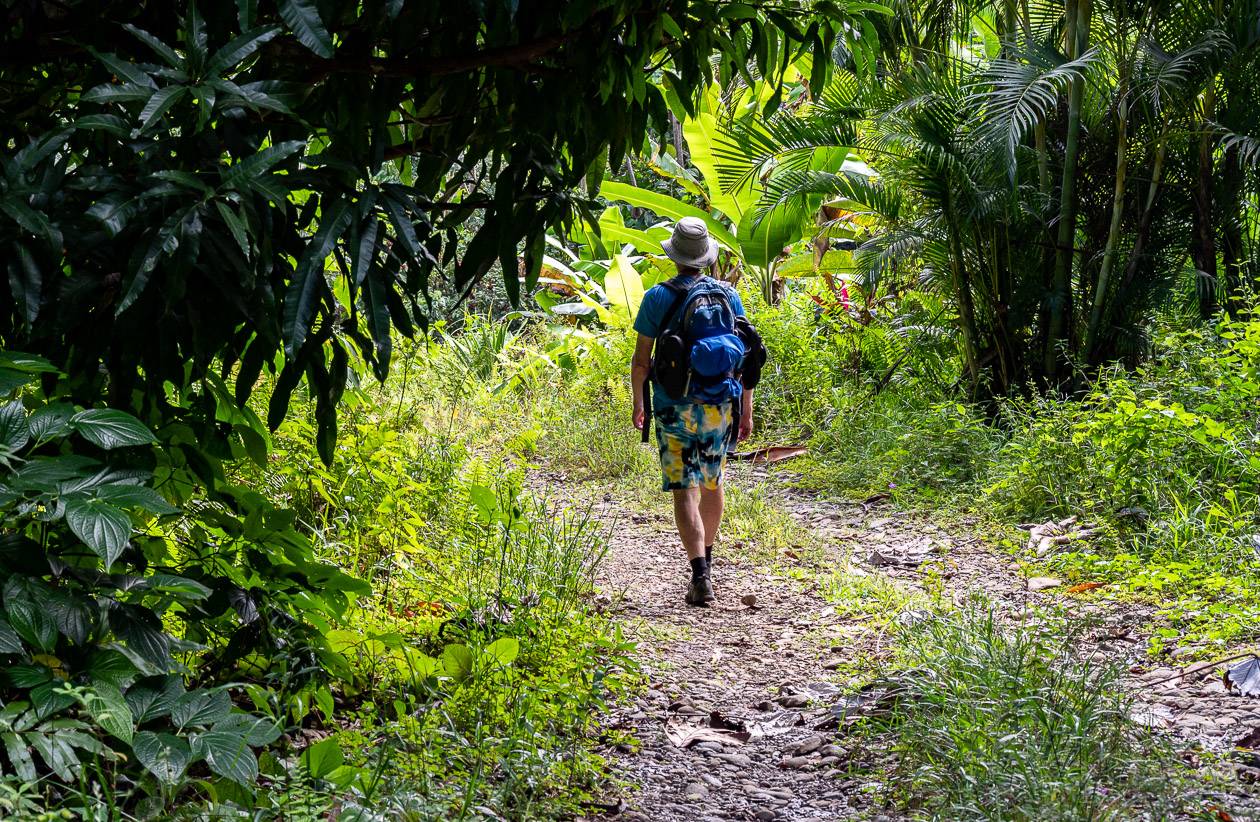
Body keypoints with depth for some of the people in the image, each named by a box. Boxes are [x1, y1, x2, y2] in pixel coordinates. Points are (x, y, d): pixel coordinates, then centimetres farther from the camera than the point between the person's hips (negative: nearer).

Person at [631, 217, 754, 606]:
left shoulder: (658, 297, -5)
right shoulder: (727, 294, 2)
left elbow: (641, 359, -3)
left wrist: (638, 404, 11)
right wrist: (746, 410, 9)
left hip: (675, 409, -3)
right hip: (720, 406, 3)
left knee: (685, 492, -5)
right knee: (712, 483, 22)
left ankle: (701, 576, -17)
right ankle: (705, 558, 37)